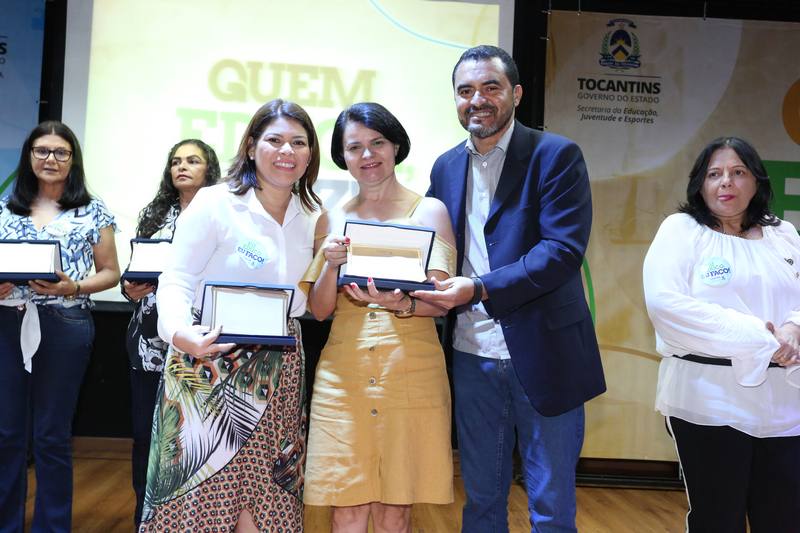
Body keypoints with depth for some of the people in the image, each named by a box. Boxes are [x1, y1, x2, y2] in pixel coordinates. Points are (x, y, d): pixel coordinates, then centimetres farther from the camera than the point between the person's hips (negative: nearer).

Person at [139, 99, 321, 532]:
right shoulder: (214, 204, -8)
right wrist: (181, 333, -27)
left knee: (264, 498, 7)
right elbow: (176, 282, -9)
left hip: (277, 376, 5)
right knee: (201, 497, -2)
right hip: (212, 367, -5)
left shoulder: (312, 219, 9)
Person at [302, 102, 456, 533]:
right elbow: (318, 310, 8)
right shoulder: (332, 219, 11)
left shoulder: (429, 211, 3)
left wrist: (399, 303, -27)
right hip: (343, 376, 2)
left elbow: (438, 303, -6)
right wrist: (331, 264, -11)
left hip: (410, 374, -2)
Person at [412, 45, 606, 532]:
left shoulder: (556, 156, -7)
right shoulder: (446, 167, 10)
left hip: (543, 357, -4)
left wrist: (479, 289, -26)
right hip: (473, 358, 5)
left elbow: (564, 249, -18)